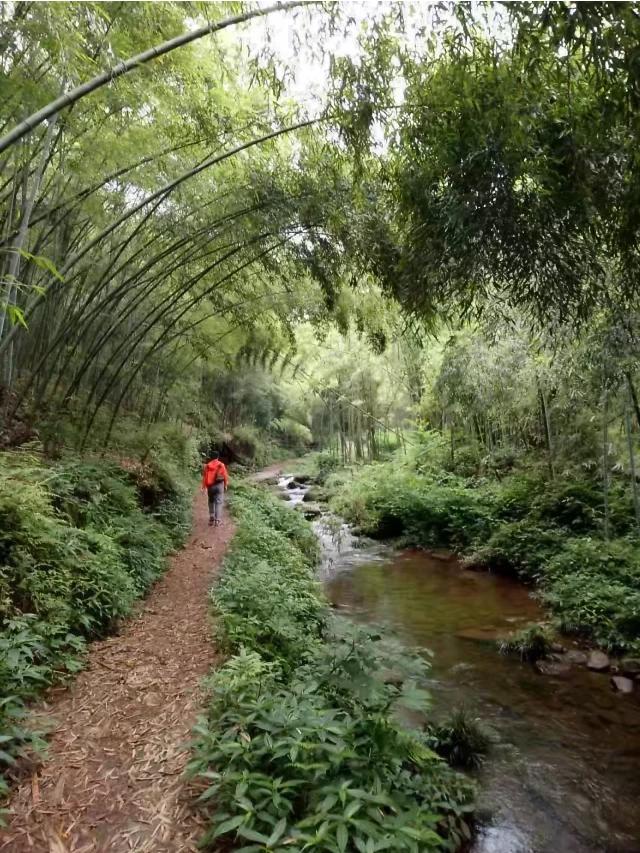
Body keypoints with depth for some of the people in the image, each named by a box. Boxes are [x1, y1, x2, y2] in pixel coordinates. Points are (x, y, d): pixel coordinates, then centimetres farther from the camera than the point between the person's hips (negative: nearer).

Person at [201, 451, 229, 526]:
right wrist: (226, 485, 9)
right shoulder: (221, 465, -4)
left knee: (211, 502, 15)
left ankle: (212, 519, 17)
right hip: (219, 485, -2)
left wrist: (204, 487, 3)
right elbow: (225, 476, -2)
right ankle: (218, 520, -7)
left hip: (210, 486, 2)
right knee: (218, 502, -1)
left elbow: (204, 477, 0)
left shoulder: (207, 466, 0)